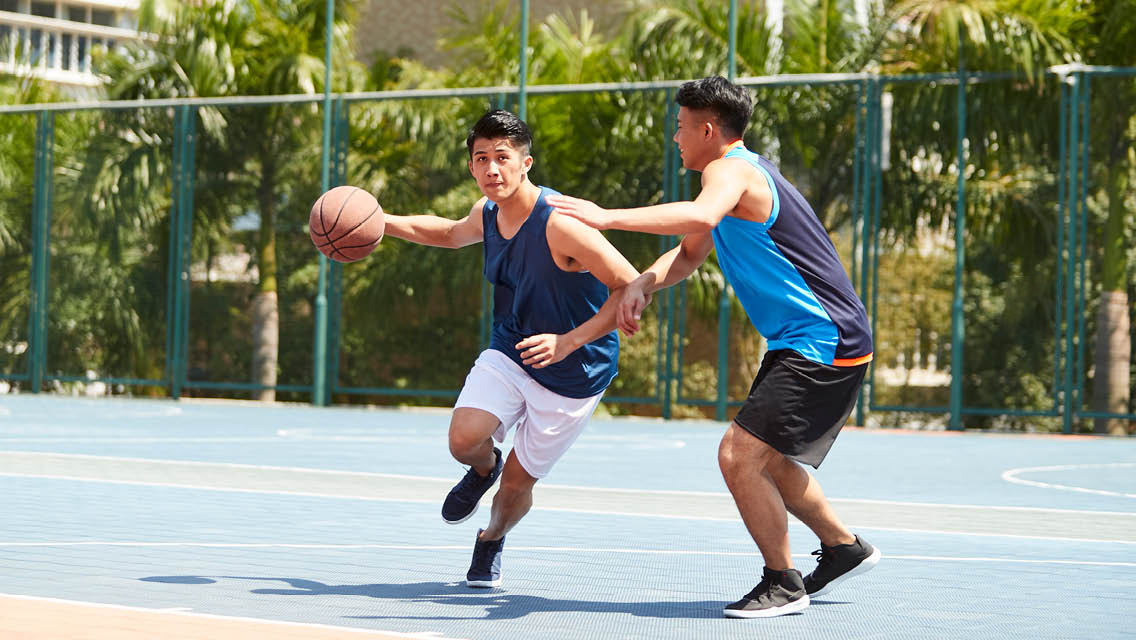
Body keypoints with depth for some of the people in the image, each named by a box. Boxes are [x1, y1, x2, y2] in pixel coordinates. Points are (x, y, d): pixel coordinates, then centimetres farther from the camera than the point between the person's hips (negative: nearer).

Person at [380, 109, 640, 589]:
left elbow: (634, 288, -28)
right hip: (508, 352, 5)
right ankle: (484, 470, 18)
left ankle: (492, 540, 38)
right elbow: (451, 233, 23)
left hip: (574, 372, -5)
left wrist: (570, 341, -34)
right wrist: (382, 223, 12)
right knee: (464, 439, -21)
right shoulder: (487, 214, -4)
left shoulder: (560, 224, -28)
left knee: (517, 483, 2)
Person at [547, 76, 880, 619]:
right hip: (803, 344, 11)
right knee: (765, 460, 21)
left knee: (739, 456, -15)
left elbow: (700, 216, -40)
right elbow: (689, 253, 23)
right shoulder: (738, 172, 17)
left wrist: (607, 217, -42)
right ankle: (843, 548, 37)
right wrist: (642, 284, 2)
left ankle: (783, 583, -2)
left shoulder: (732, 169, -16)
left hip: (824, 347, -11)